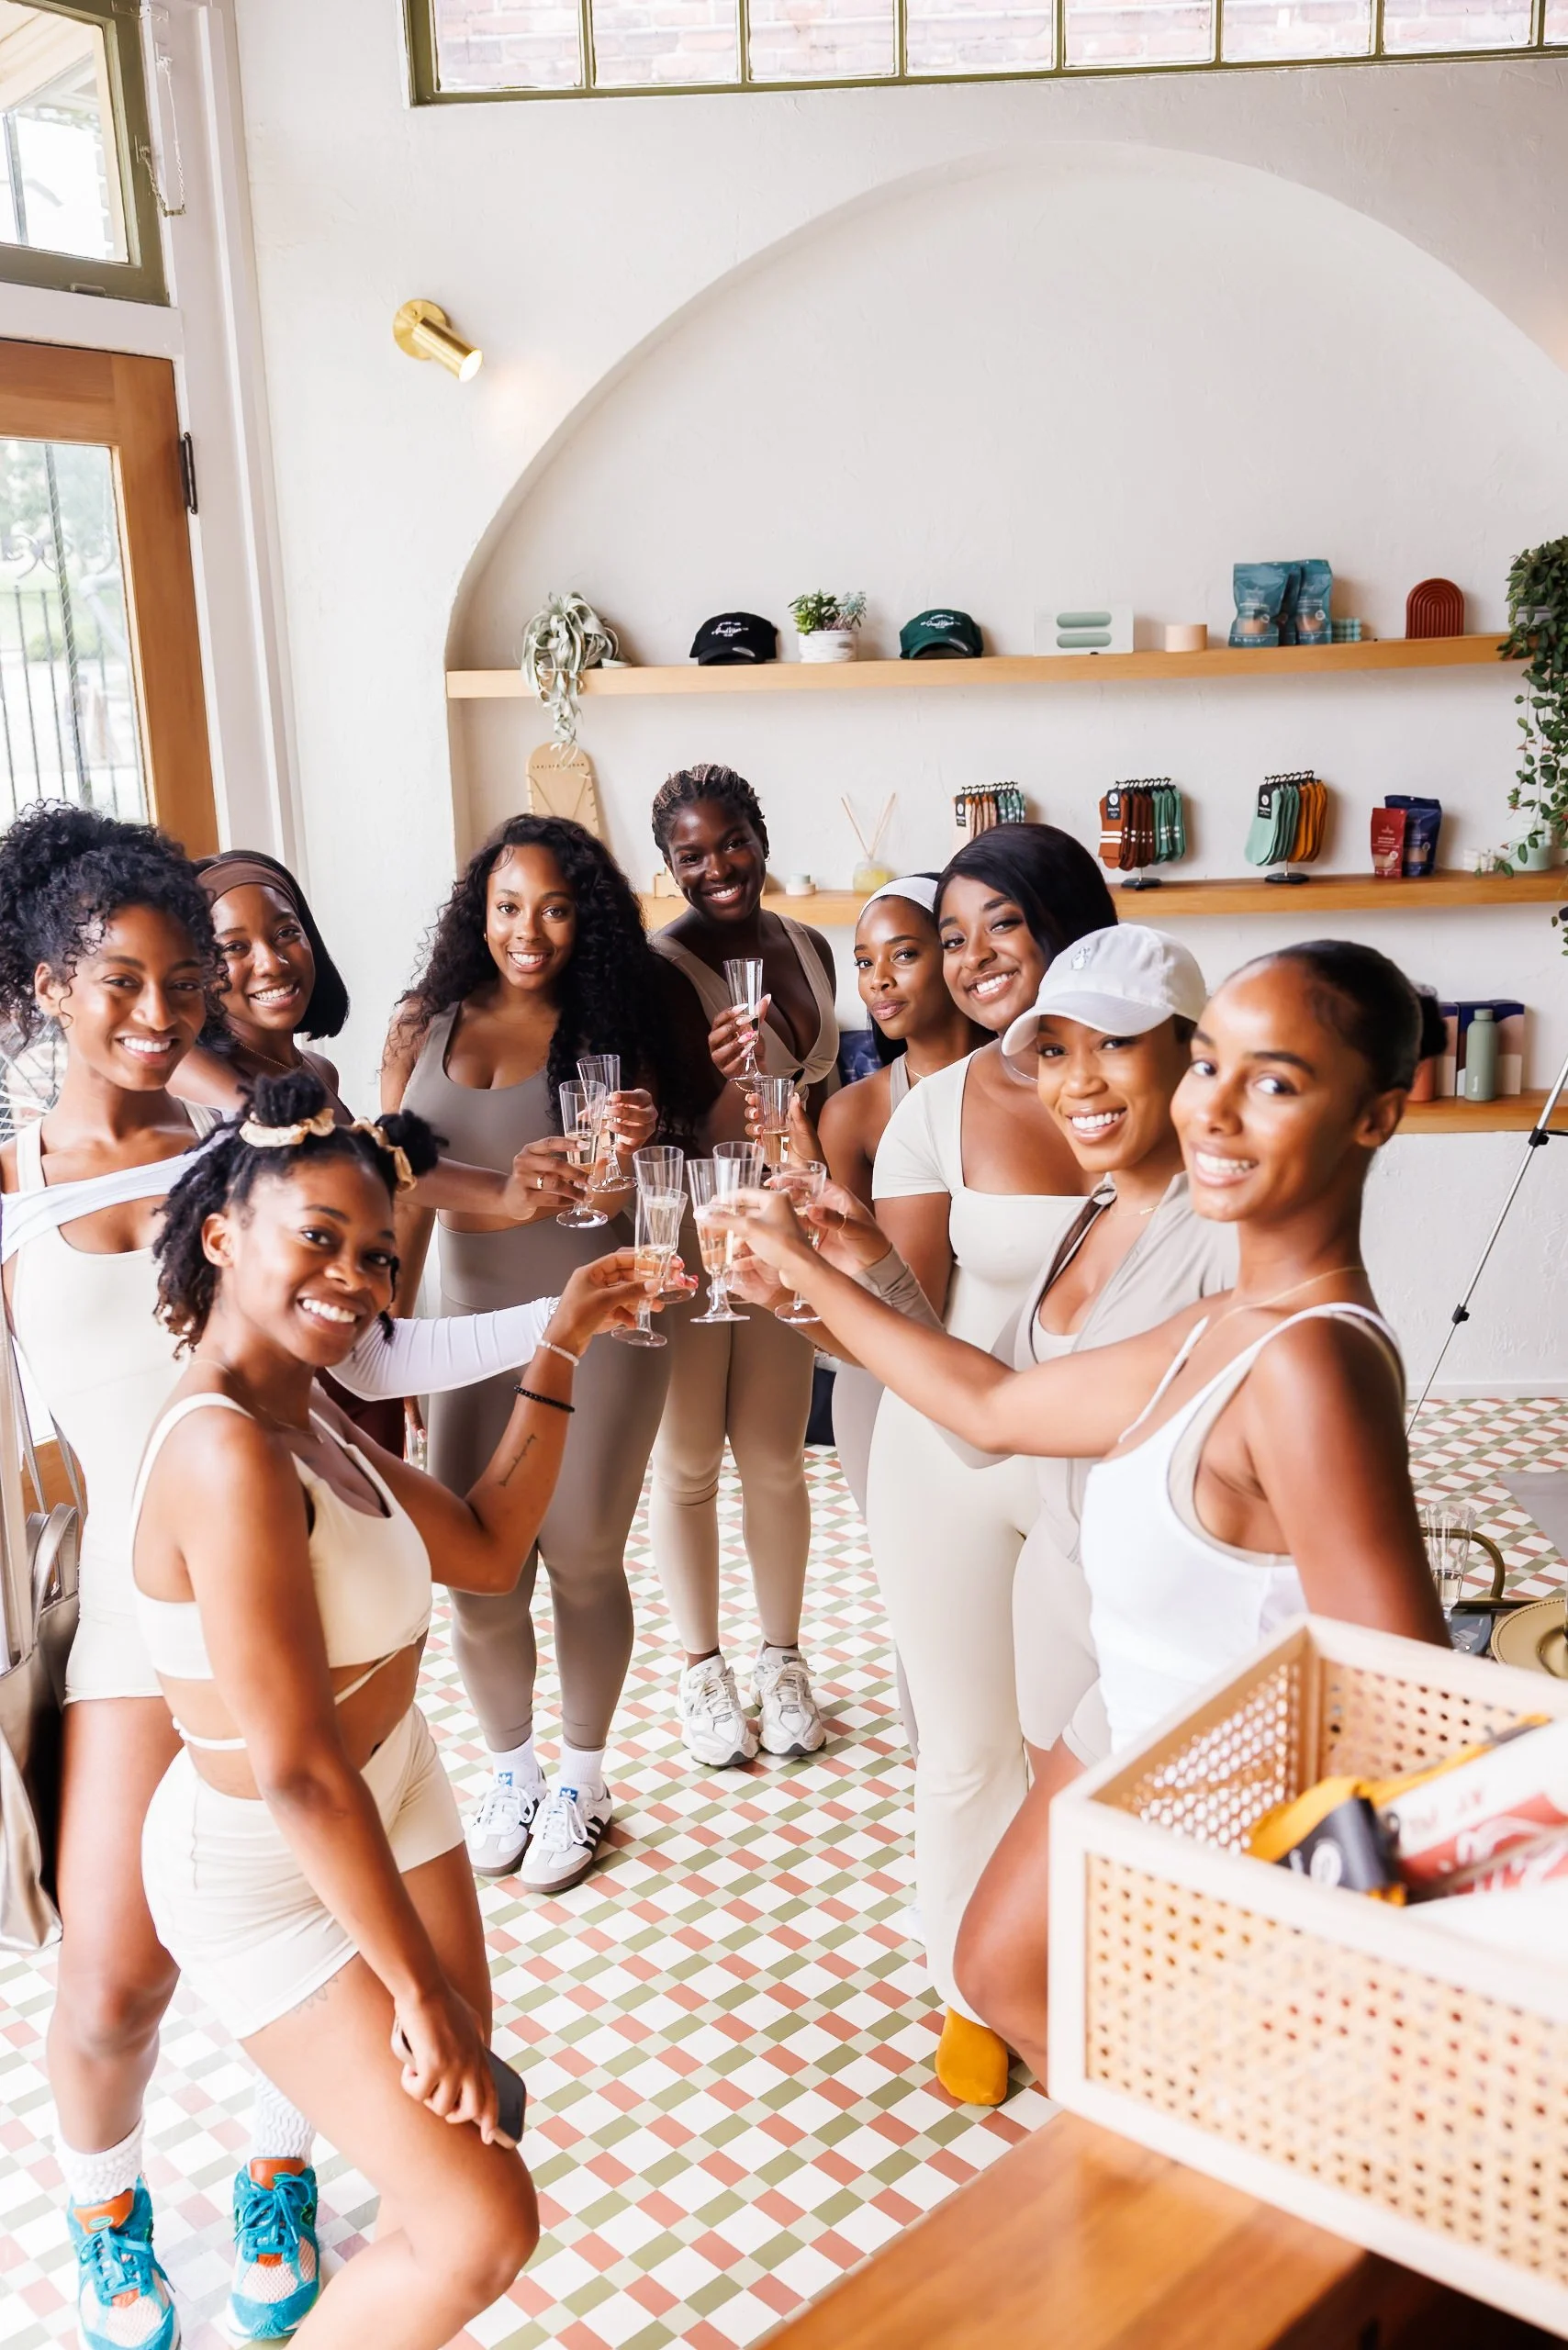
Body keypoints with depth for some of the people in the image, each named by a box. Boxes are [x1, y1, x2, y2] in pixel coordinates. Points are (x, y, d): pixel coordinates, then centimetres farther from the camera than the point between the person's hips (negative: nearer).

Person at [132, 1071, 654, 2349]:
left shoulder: (304, 1414, -1)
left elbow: (486, 1546, 7)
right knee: (485, 2228, -4)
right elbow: (298, 1774, -29)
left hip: (396, 1799, 9)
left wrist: (562, 1347, 3)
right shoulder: (229, 1452, -30)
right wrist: (419, 1988, -21)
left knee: (461, 2123, 19)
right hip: (266, 1875, -9)